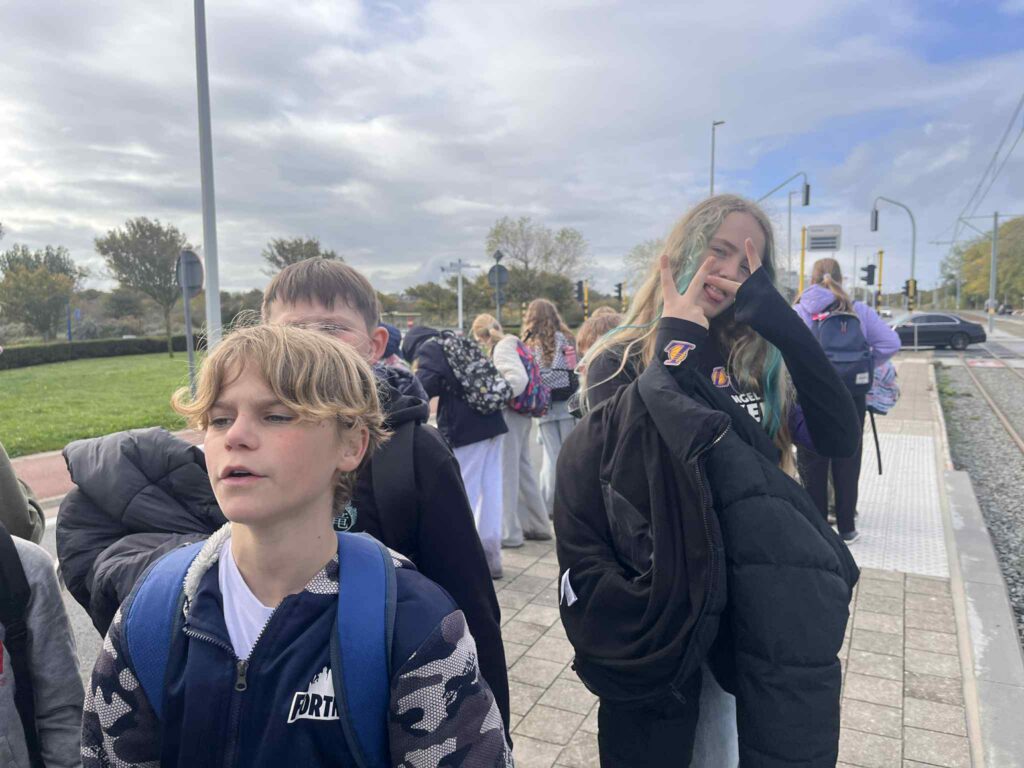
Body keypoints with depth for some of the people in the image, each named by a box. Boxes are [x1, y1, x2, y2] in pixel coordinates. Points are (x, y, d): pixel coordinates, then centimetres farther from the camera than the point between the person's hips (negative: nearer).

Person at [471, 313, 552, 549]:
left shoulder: (502, 348, -12)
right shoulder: (511, 344, 15)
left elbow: (518, 379, -26)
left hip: (509, 415, -9)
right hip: (521, 415, 9)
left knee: (506, 474, -3)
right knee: (523, 471, 16)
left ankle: (509, 533, 4)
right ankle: (537, 526, 24)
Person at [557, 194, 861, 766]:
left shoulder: (763, 360, 3)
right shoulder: (621, 359, -3)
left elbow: (841, 439, -11)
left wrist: (779, 319, -17)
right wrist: (673, 343, -19)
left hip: (755, 611, 2)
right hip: (652, 612, -2)